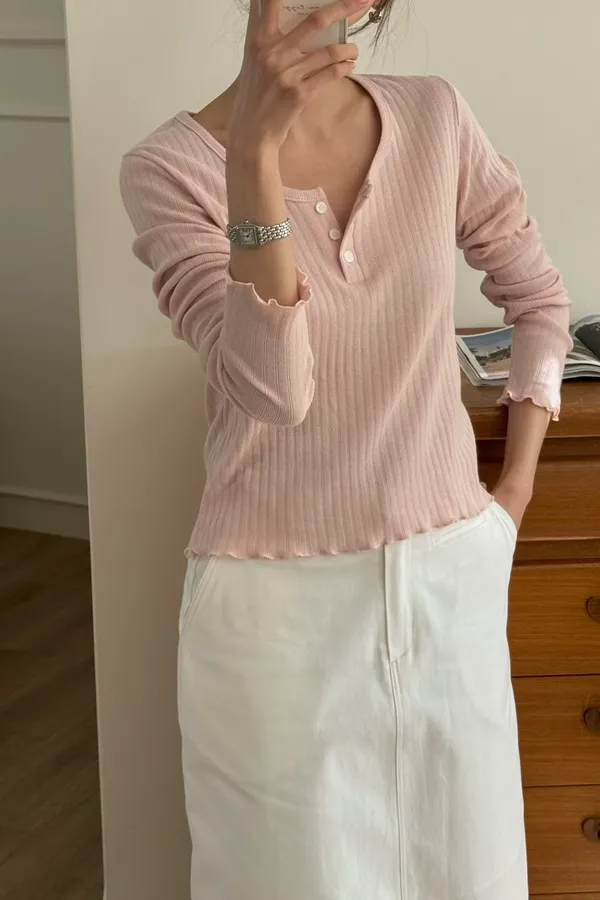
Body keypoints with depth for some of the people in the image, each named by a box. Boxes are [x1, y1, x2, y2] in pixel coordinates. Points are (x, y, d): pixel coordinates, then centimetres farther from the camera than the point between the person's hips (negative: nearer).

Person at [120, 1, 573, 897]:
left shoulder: (437, 118, -3)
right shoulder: (173, 166, -12)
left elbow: (538, 298, 10)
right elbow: (271, 387, -24)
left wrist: (516, 489, 6)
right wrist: (254, 152, -31)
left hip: (451, 574, 3)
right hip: (280, 596, -3)